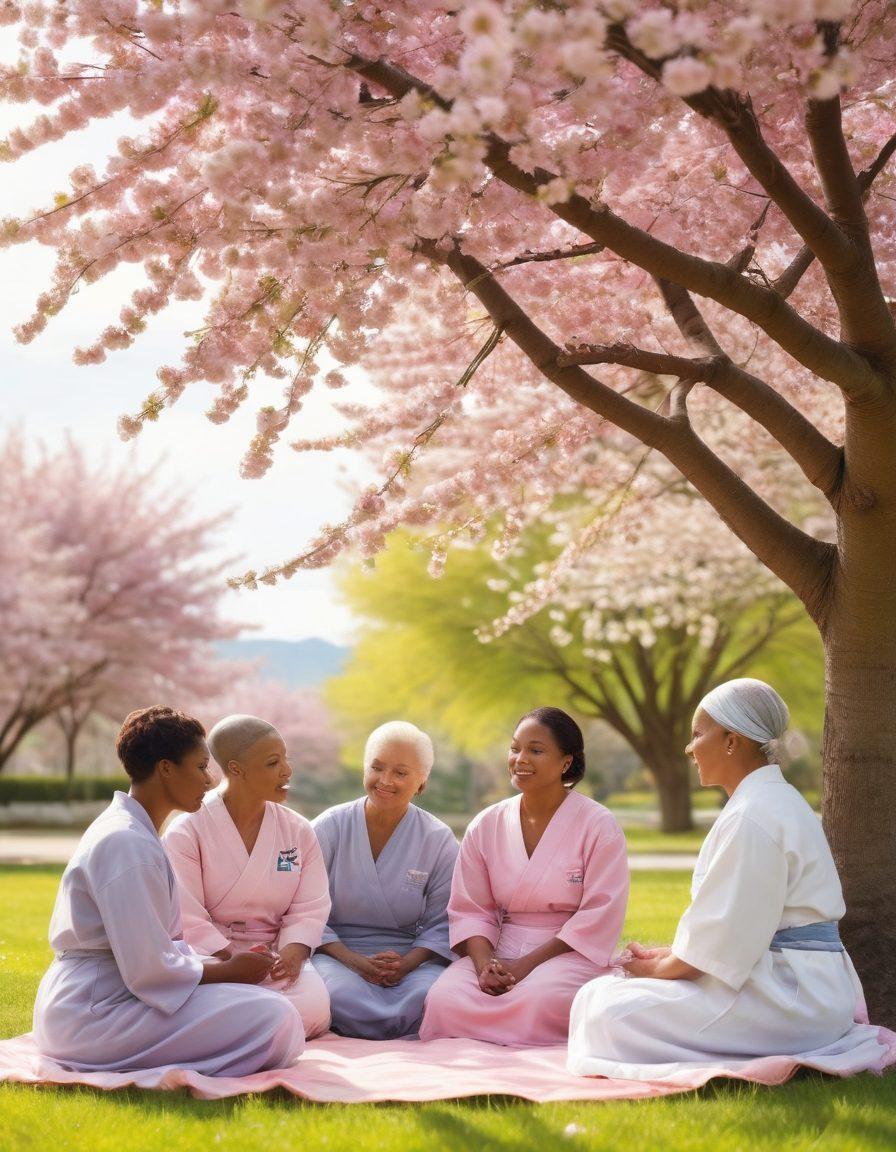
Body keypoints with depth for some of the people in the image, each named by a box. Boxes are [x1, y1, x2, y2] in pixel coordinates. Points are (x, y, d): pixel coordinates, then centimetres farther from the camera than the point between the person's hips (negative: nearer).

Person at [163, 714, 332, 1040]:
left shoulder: (298, 831, 6)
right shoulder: (186, 832, -7)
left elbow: (310, 908, 3)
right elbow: (186, 916, -12)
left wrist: (293, 951, -18)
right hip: (210, 958, -3)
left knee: (312, 1009, -27)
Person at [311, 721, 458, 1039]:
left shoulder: (439, 840, 6)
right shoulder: (329, 828, 3)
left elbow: (441, 925, 4)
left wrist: (406, 964, -16)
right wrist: (356, 962, -16)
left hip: (411, 960, 1)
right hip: (336, 955, -1)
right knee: (342, 993, -37)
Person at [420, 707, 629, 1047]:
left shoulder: (598, 826, -3)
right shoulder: (485, 826, 9)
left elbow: (599, 916, -8)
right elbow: (469, 910, 7)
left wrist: (526, 965, -15)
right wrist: (484, 964, -15)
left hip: (569, 953, -3)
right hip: (498, 952, 3)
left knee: (540, 997, -38)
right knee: (444, 997, -28)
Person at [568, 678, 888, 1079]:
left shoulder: (753, 817, -18)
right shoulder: (773, 801, 15)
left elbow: (723, 937, -19)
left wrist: (660, 967, -3)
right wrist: (671, 955, 12)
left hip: (787, 996, -11)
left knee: (608, 1010, -15)